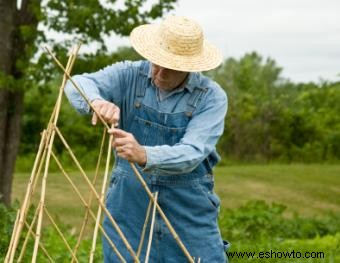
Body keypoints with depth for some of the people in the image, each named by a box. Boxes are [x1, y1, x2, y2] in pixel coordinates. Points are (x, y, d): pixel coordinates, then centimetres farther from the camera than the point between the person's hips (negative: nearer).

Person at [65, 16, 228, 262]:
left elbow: (191, 154, -22)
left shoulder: (211, 97, -10)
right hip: (129, 208, 1)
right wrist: (97, 101, -40)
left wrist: (144, 155, -41)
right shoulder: (130, 76, -4)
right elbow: (78, 84, -16)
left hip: (190, 214, -1)